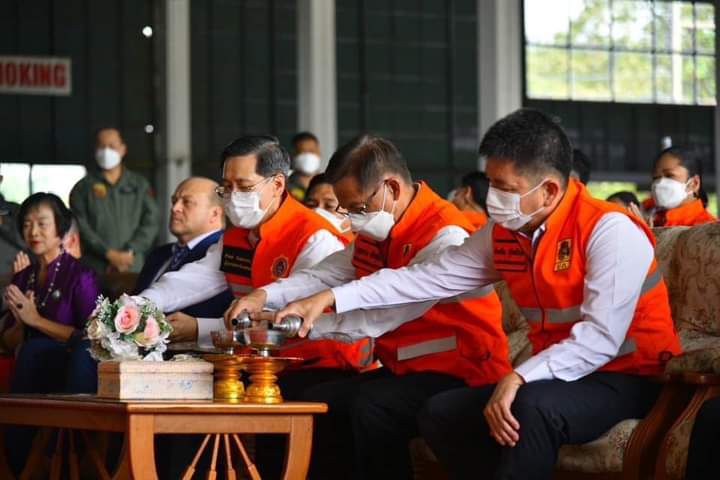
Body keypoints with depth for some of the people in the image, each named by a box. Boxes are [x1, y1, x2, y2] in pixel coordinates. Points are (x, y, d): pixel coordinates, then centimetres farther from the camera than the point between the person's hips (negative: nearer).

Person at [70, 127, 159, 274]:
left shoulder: (140, 185, 14)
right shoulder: (82, 188, 10)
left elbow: (150, 222, 7)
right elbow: (81, 227, 0)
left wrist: (129, 253, -6)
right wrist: (109, 254, -10)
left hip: (132, 267, 1)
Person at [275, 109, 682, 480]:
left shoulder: (610, 231, -20)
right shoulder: (503, 236, 4)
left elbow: (601, 338, -27)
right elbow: (427, 278, 5)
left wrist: (519, 379, -34)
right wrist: (331, 299, -2)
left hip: (627, 378, -8)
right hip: (556, 377, 8)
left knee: (533, 408, -35)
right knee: (440, 414, 0)